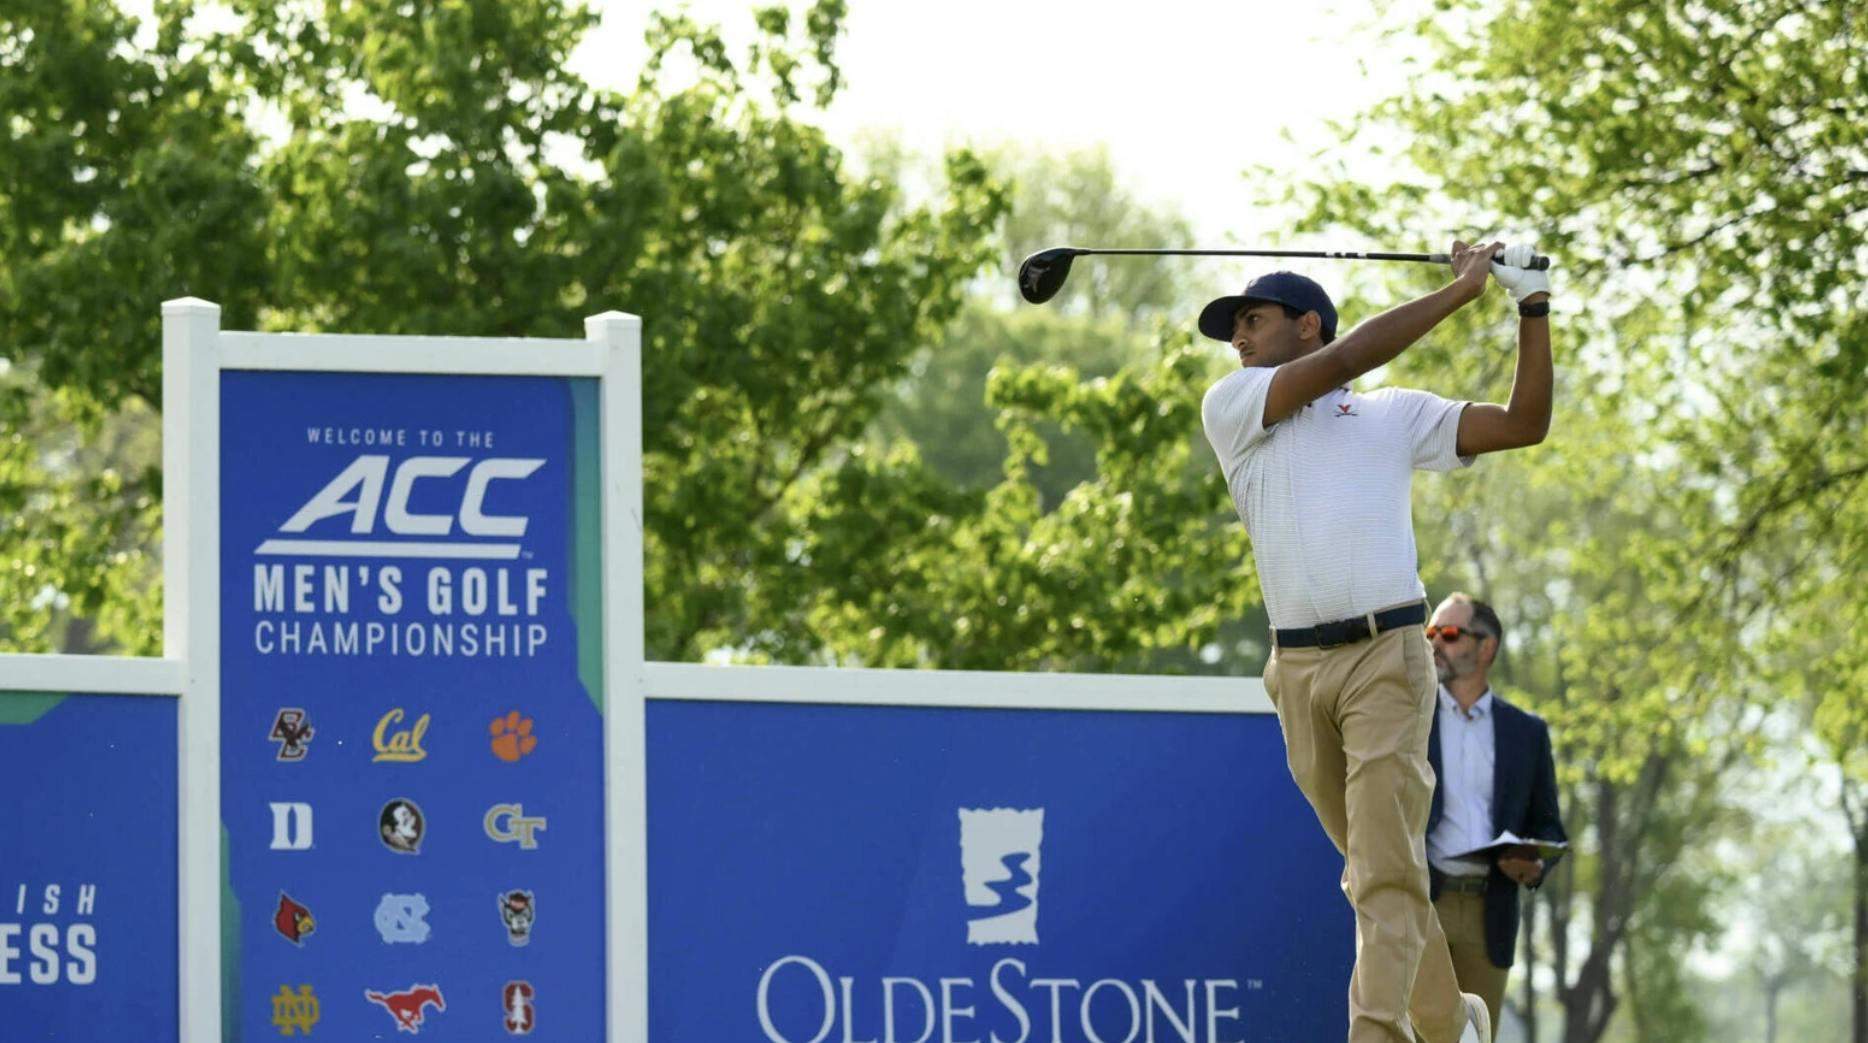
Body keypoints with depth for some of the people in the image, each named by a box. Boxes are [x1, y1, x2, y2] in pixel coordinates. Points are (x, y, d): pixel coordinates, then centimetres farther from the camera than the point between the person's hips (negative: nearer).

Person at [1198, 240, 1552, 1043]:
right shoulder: (1230, 408, 11)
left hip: (1388, 654, -2)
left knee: (1387, 863, -14)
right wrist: (1461, 290, 2)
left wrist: (1533, 308, 5)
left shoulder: (1395, 414, 15)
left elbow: (1523, 425, 12)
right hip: (1297, 668, 2)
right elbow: (1343, 360, -1)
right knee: (1368, 866, 8)